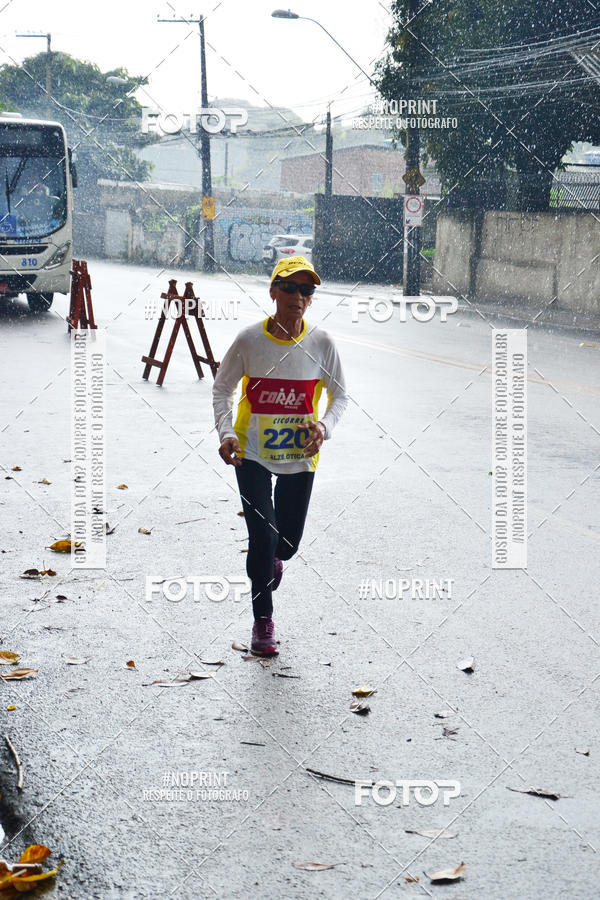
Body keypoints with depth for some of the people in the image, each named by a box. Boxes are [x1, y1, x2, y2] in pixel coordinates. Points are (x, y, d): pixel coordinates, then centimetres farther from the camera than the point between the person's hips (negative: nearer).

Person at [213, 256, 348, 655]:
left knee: (288, 543, 8)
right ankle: (263, 620, 11)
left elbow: (340, 394, 4)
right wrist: (226, 433, -12)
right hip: (252, 453, -1)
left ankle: (273, 560, 48)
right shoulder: (249, 340, -11)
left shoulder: (321, 343, -8)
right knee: (262, 536, -8)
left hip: (300, 455, 2)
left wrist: (325, 426, -15)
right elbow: (222, 387, 2)